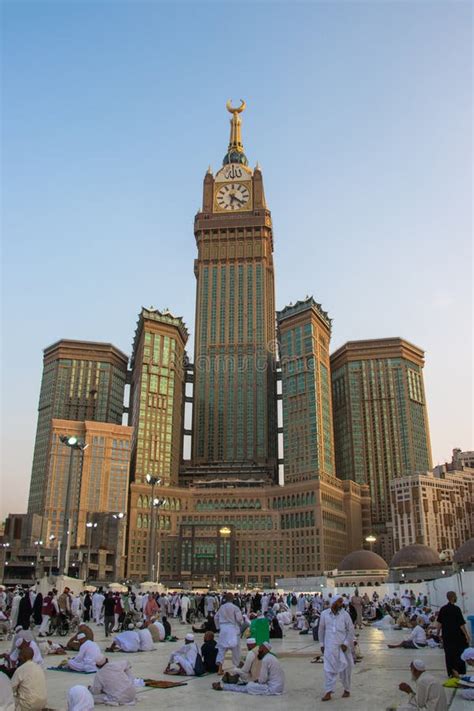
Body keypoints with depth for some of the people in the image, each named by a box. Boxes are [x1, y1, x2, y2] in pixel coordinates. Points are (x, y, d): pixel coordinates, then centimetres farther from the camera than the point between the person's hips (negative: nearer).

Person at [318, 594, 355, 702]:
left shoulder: (345, 614, -7)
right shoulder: (324, 614, -3)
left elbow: (351, 630, -2)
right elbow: (321, 630, 7)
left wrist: (346, 643, -9)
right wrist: (322, 644, 8)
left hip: (343, 646, 0)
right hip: (329, 646, 0)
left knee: (345, 669, 11)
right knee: (329, 669, -1)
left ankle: (347, 690, 29)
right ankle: (328, 692, 7)